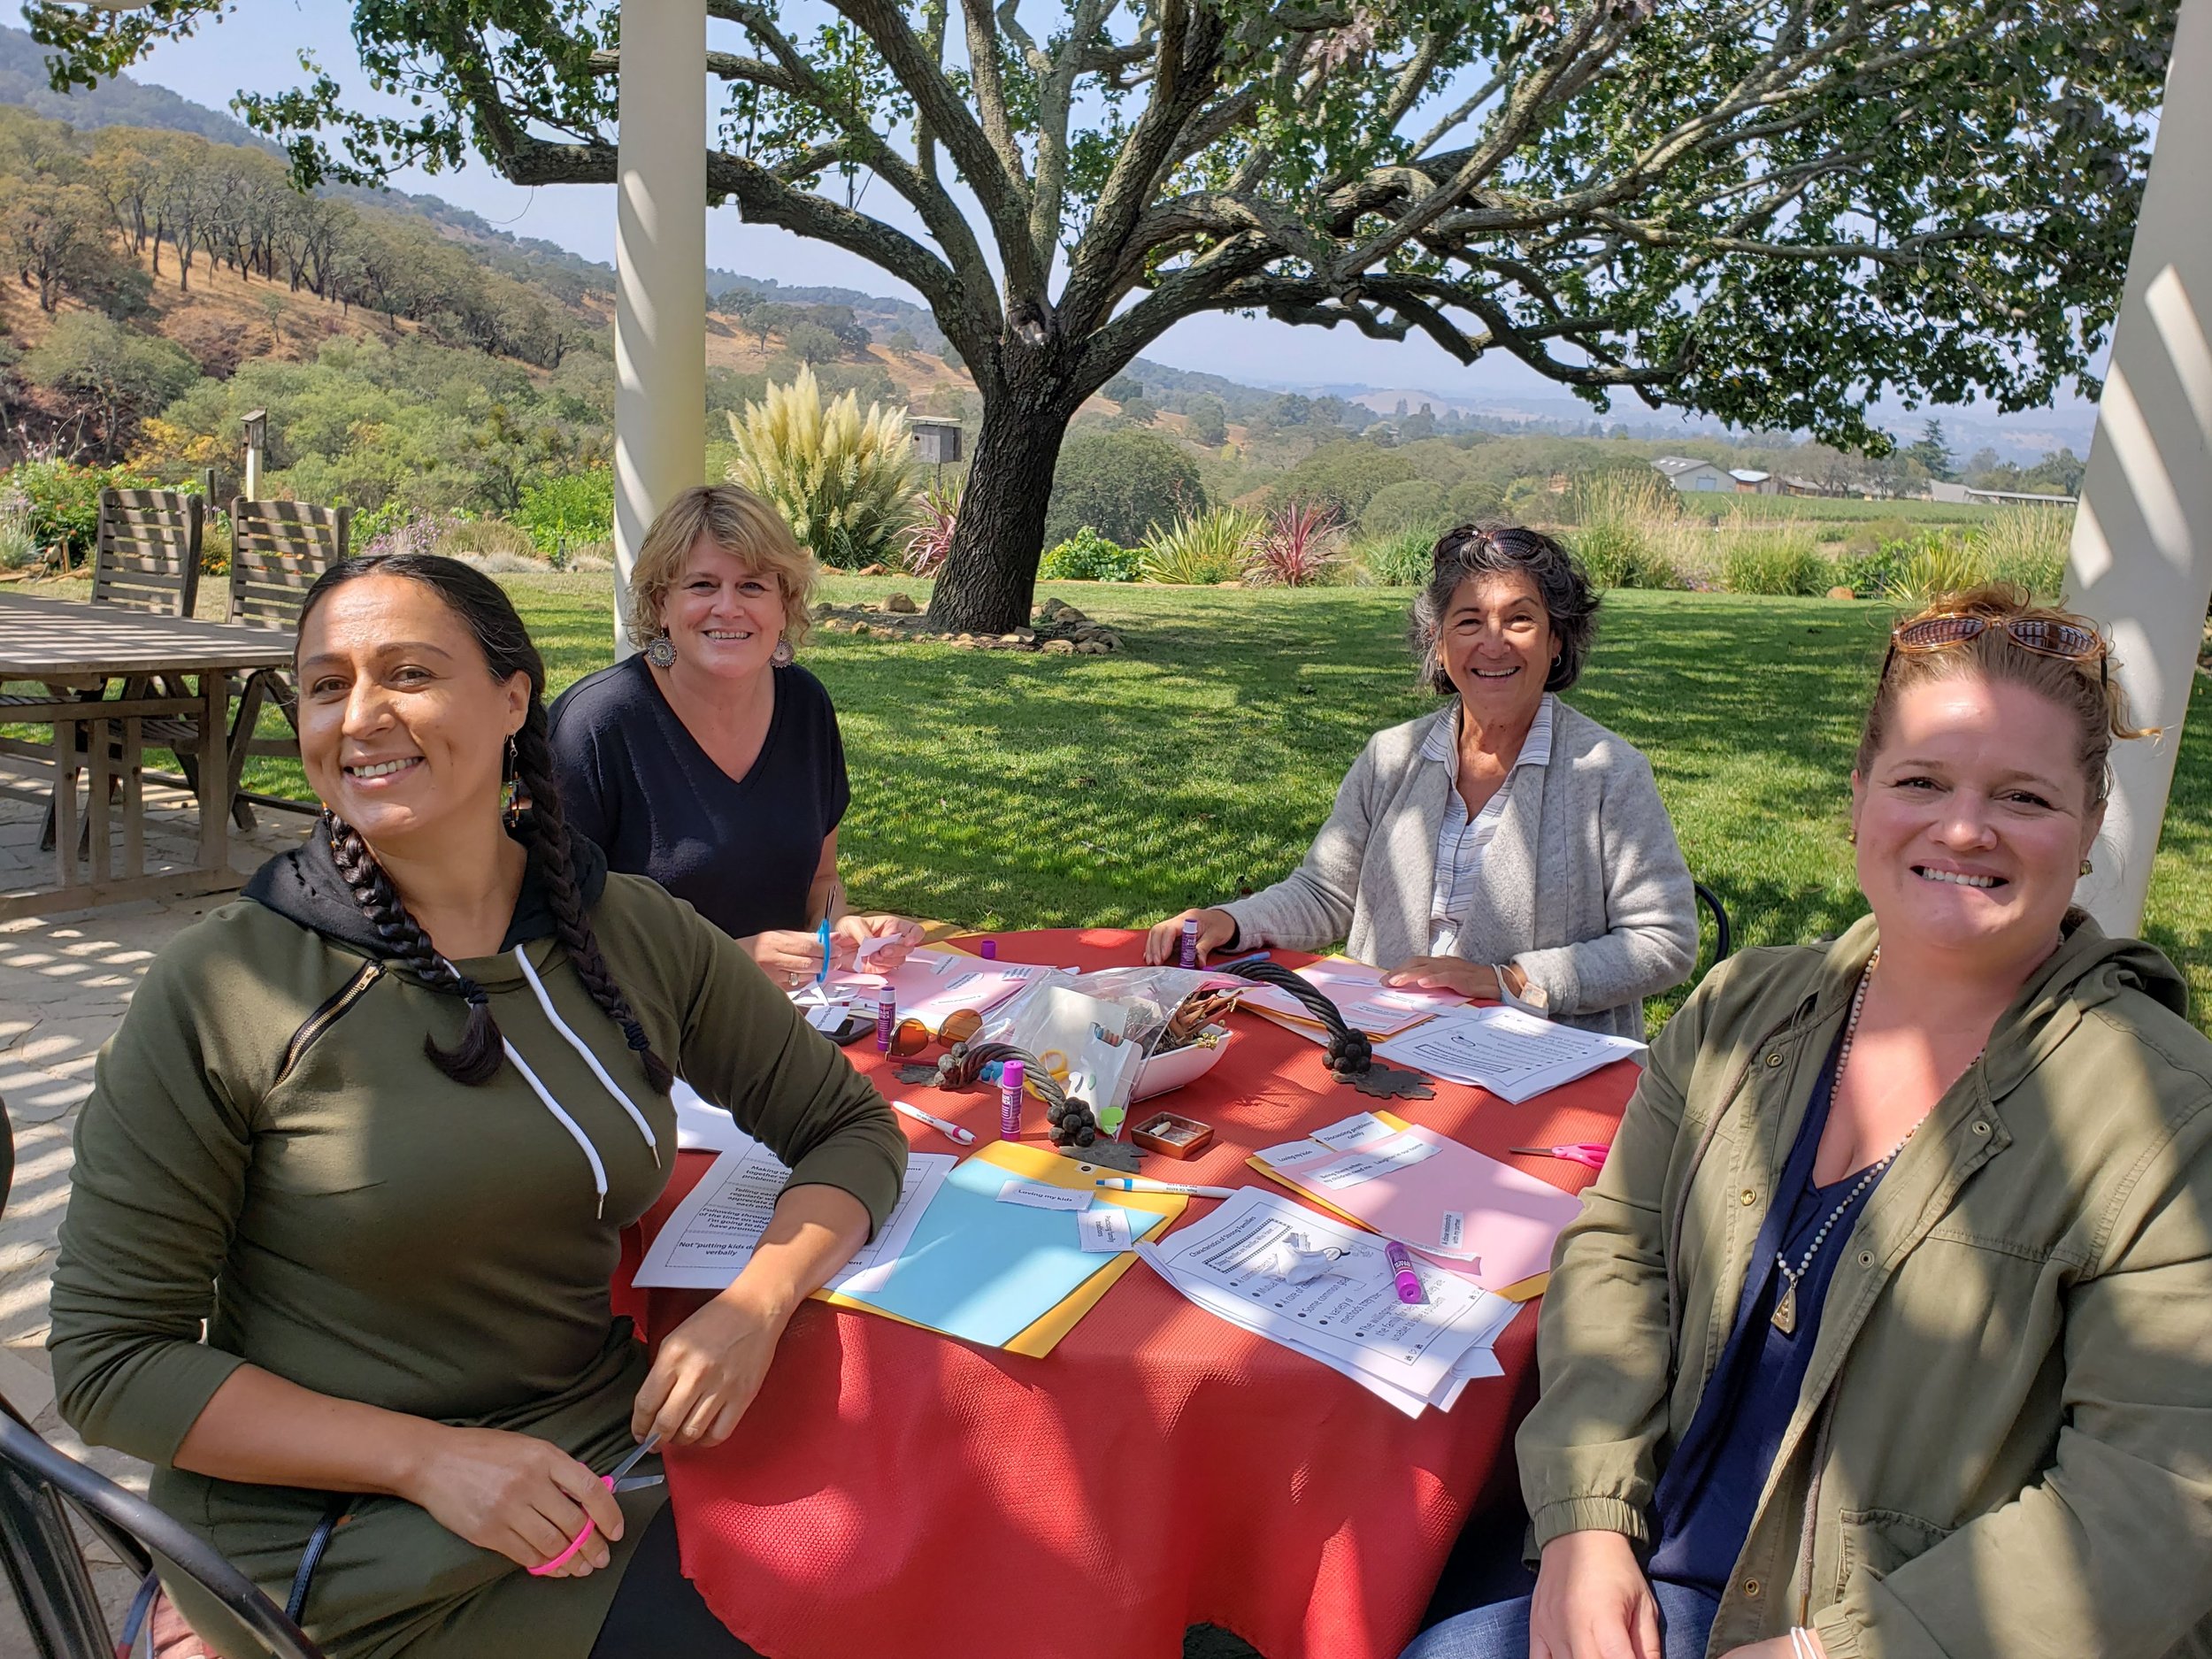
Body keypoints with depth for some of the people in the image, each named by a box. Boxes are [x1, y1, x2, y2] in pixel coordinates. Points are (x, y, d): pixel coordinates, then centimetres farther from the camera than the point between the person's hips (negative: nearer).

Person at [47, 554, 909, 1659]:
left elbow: (847, 1124, 6)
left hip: (610, 1457, 4)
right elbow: (108, 1357, -7)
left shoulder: (636, 935, -1)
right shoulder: (217, 995, -10)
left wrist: (757, 1302, -13)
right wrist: (429, 1457, -17)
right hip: (344, 1541, -4)